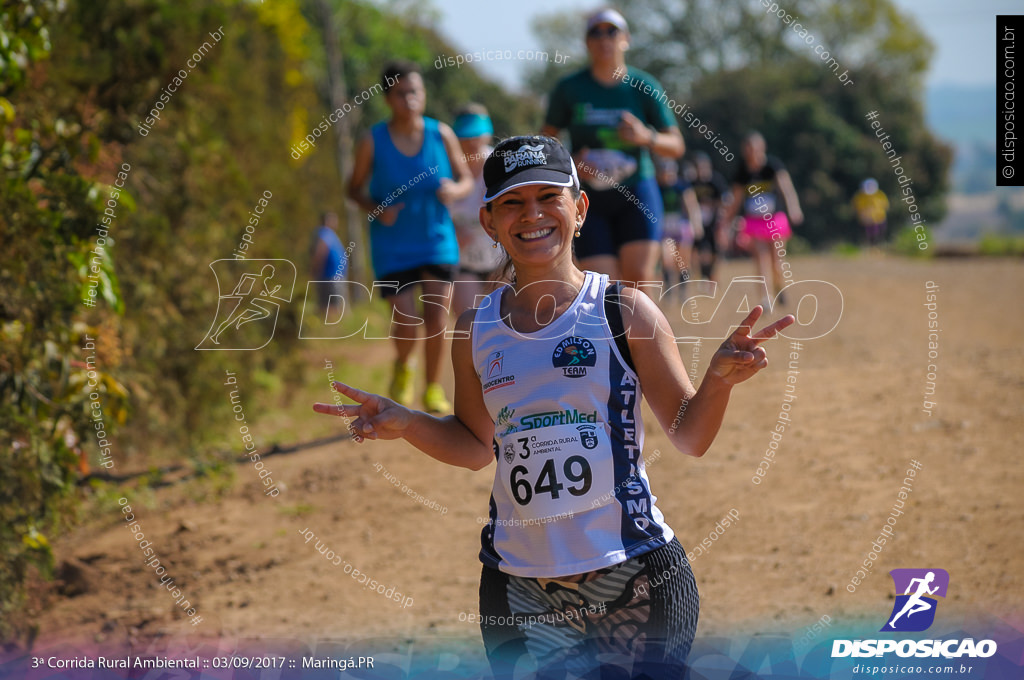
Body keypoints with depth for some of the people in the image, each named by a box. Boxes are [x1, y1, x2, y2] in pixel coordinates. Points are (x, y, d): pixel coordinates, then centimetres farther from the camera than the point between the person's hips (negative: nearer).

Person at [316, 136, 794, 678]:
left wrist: (719, 379, -20)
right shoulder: (476, 332, 5)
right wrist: (406, 424, 3)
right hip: (517, 586, 3)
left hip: (632, 573, -3)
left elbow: (690, 438, -2)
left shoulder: (626, 311, -4)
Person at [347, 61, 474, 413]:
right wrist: (377, 209, -18)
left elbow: (466, 179, 5)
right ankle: (402, 368, 28)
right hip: (393, 248, -1)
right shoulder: (373, 142, -9)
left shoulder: (441, 134, -5)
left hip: (438, 242, 1)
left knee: (437, 321, -5)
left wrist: (455, 190, -19)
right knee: (406, 325, -7)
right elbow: (355, 188, 2)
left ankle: (433, 388, 19)